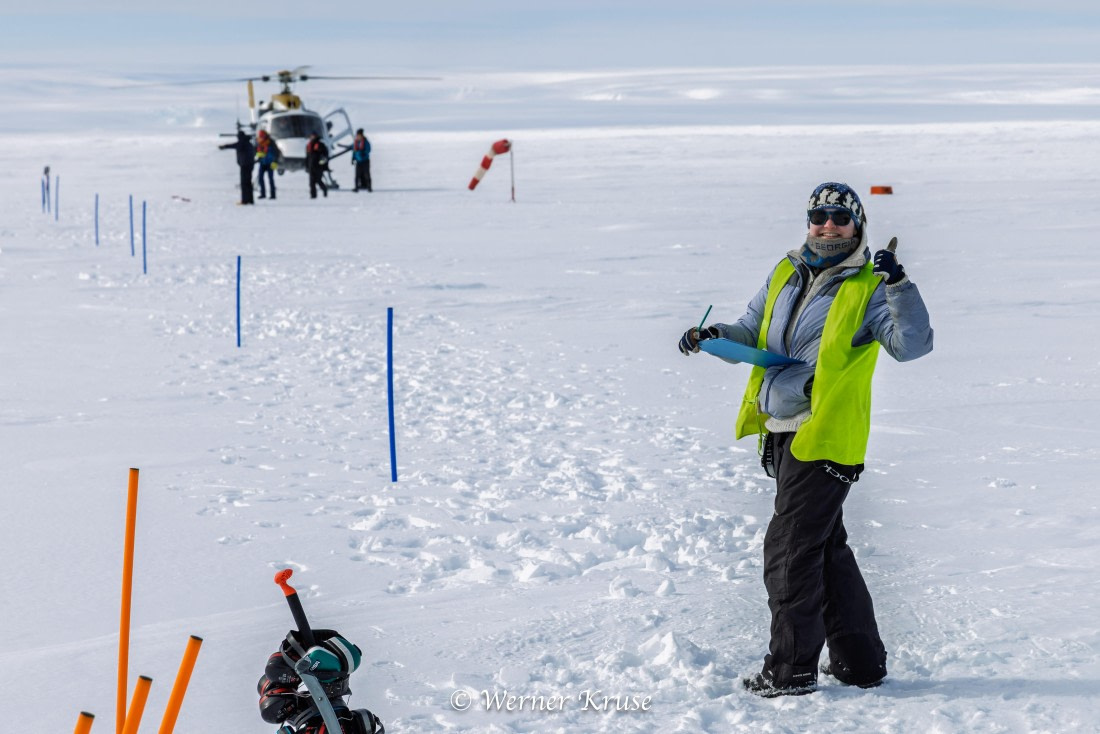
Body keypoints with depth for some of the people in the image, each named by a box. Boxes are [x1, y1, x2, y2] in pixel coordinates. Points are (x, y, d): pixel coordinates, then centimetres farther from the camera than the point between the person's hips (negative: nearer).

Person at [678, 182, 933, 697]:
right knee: (826, 549, 16)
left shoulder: (869, 290, -7)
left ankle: (790, 669, 5)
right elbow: (753, 335, 19)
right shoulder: (786, 274, 13)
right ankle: (860, 661, 27)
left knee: (789, 550, -6)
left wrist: (899, 285, -30)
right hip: (783, 434, 8)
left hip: (827, 438, -8)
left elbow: (912, 345, -19)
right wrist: (716, 336, 0)